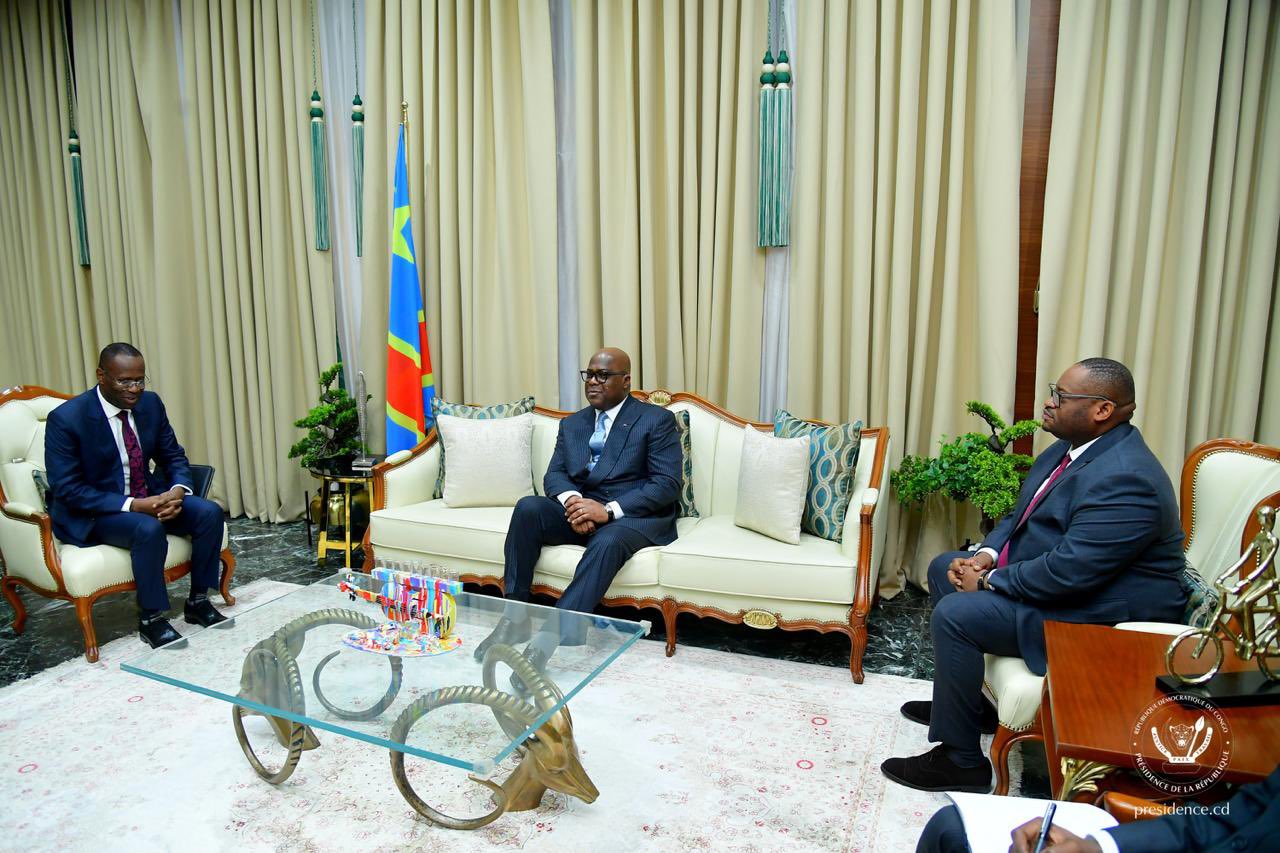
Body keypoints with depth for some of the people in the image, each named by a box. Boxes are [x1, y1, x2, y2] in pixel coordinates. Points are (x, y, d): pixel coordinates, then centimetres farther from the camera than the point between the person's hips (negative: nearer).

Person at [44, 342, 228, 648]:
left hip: (149, 497, 6)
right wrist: (133, 505, -28)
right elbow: (67, 490, -19)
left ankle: (198, 602, -3)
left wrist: (178, 491, -15)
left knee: (210, 512, -17)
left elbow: (173, 457, 7)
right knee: (149, 529, -35)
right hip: (91, 511, -6)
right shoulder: (65, 419, -18)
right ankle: (151, 620, -16)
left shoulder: (150, 403, -2)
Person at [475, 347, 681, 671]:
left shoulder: (657, 420, -1)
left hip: (634, 514, -4)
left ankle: (550, 637, -42)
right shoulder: (572, 424, 17)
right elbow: (554, 474, 8)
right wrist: (571, 500, -17)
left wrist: (609, 510, -22)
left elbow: (668, 484, -10)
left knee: (606, 542, -38)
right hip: (581, 511, 5)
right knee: (528, 507, -23)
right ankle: (515, 616, -21)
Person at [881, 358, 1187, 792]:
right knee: (944, 568, 13)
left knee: (955, 614, -23)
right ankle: (963, 700, 24)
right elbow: (1021, 514, 13)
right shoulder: (1072, 447, 3)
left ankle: (961, 761, -6)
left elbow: (1067, 572, -32)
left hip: (1100, 614, -11)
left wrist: (988, 581, -19)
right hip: (1050, 571, 11)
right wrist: (987, 555, -5)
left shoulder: (1124, 479, -28)